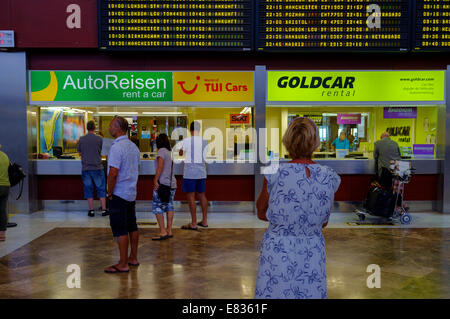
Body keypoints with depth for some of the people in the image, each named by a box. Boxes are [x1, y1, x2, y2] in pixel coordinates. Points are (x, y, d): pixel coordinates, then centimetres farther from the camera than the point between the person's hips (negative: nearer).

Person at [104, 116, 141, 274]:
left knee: (120, 229, -2)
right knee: (132, 226, 15)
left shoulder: (117, 147, -18)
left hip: (119, 194, -9)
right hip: (132, 193, 9)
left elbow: (113, 173, -23)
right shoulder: (133, 146, 10)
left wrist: (110, 193, -12)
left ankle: (123, 264, 5)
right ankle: (133, 258, 26)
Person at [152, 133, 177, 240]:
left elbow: (160, 167, -17)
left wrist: (155, 180, -14)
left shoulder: (161, 151, -9)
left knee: (157, 207, -2)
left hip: (162, 183, -8)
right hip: (172, 183, 8)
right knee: (169, 206, 11)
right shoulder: (171, 151, 12)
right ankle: (169, 231, 14)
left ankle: (163, 232, -5)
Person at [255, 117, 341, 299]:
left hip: (277, 254, -2)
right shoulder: (330, 178, -8)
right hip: (312, 255, 2)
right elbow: (324, 222, 5)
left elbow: (261, 213, 1)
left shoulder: (274, 176, -15)